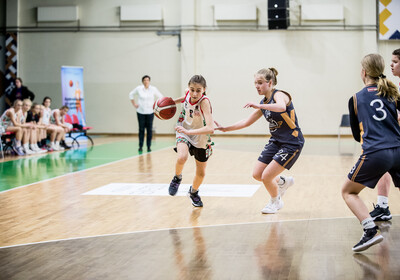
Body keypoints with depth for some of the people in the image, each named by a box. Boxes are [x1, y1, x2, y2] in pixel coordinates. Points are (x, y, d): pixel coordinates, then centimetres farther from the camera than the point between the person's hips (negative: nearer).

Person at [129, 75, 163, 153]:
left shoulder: (153, 89, -2)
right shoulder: (138, 89, -3)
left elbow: (160, 97, 10)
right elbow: (131, 94, 14)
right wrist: (134, 104, 7)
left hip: (150, 112, 1)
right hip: (141, 112, 0)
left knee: (149, 129, 2)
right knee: (141, 129, 1)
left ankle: (149, 146, 11)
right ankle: (140, 146, 7)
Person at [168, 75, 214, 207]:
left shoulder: (204, 102, -34)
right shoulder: (188, 92, -19)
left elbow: (210, 128, -45)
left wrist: (188, 131, -50)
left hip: (201, 138, -2)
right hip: (184, 131, 2)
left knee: (201, 173, 13)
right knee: (182, 158, -30)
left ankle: (193, 192, 46)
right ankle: (177, 178, 2)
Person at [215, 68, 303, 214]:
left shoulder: (279, 95, -16)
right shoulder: (264, 103, 9)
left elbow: (281, 107, -42)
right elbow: (247, 122, 17)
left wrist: (258, 106, -45)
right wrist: (225, 128, 11)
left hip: (292, 143, -8)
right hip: (276, 141, 8)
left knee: (266, 177, -11)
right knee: (257, 175, 4)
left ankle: (275, 202, 19)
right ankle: (283, 182, 31)